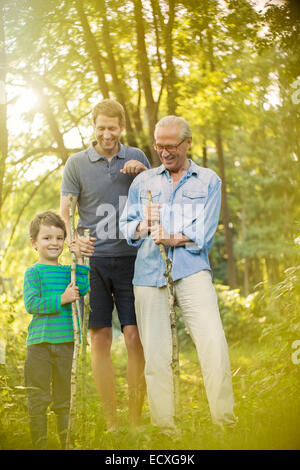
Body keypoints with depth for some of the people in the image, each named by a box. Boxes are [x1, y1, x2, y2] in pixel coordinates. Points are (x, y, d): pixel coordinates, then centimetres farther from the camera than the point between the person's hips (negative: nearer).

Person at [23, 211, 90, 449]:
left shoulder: (68, 270, 12)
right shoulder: (33, 272, -2)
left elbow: (83, 289, -5)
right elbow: (31, 304, -13)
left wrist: (79, 260, -7)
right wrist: (62, 299, -18)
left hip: (66, 342, 4)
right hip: (40, 343, -4)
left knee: (64, 399, 13)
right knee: (38, 400, 0)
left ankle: (67, 443, 21)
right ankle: (39, 445, 8)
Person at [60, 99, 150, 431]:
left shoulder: (136, 158, 11)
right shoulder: (76, 163, 6)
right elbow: (63, 213, 2)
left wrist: (144, 174, -3)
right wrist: (75, 240, -19)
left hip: (130, 258, 1)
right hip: (93, 260, -1)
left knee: (135, 338, -5)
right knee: (100, 340, -1)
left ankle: (136, 422, 4)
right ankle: (111, 425, 7)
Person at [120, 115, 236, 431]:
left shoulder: (208, 181, 13)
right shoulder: (143, 182, 20)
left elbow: (205, 232, 1)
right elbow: (126, 225, 12)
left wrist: (174, 239, -14)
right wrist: (142, 226, -10)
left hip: (190, 269, -2)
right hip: (149, 271, 2)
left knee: (213, 342, -17)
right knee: (155, 353, -2)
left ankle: (225, 424, -11)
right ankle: (163, 426, 4)